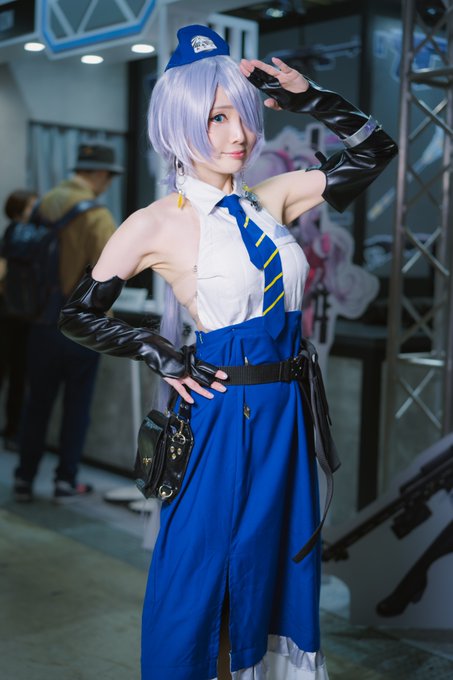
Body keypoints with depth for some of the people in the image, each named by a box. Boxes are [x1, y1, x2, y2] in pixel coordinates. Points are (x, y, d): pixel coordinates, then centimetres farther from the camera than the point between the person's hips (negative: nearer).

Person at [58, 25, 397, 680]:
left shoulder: (270, 200, 5)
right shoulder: (157, 224, -9)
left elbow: (375, 150, 10)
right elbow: (78, 313, -2)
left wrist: (305, 95, 1)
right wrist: (163, 355, -7)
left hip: (285, 408, 6)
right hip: (223, 411, -5)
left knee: (277, 559, 17)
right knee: (203, 565, 8)